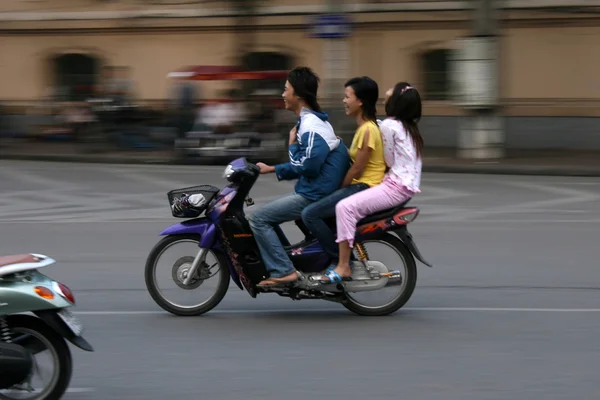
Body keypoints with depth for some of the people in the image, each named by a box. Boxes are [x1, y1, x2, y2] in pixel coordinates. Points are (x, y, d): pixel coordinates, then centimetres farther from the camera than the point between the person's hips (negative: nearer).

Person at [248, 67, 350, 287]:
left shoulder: (310, 126, -16)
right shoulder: (312, 120, 17)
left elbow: (307, 166, -25)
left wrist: (292, 144, -12)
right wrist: (272, 169, 14)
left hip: (314, 196, -11)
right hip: (313, 191, 11)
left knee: (258, 219, -12)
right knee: (267, 215, 19)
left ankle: (283, 271, -15)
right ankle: (291, 262, 17)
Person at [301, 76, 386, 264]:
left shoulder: (367, 130, -16)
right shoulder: (364, 127, 15)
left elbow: (357, 169, -15)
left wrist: (339, 189, -4)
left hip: (365, 188, -11)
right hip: (359, 186, 11)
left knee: (310, 214, -17)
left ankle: (342, 261, -13)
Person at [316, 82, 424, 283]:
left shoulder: (388, 125, -12)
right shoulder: (409, 127, 16)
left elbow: (389, 160, -9)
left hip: (396, 185, -11)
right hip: (408, 185, 11)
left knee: (345, 207, -21)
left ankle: (343, 267, -24)